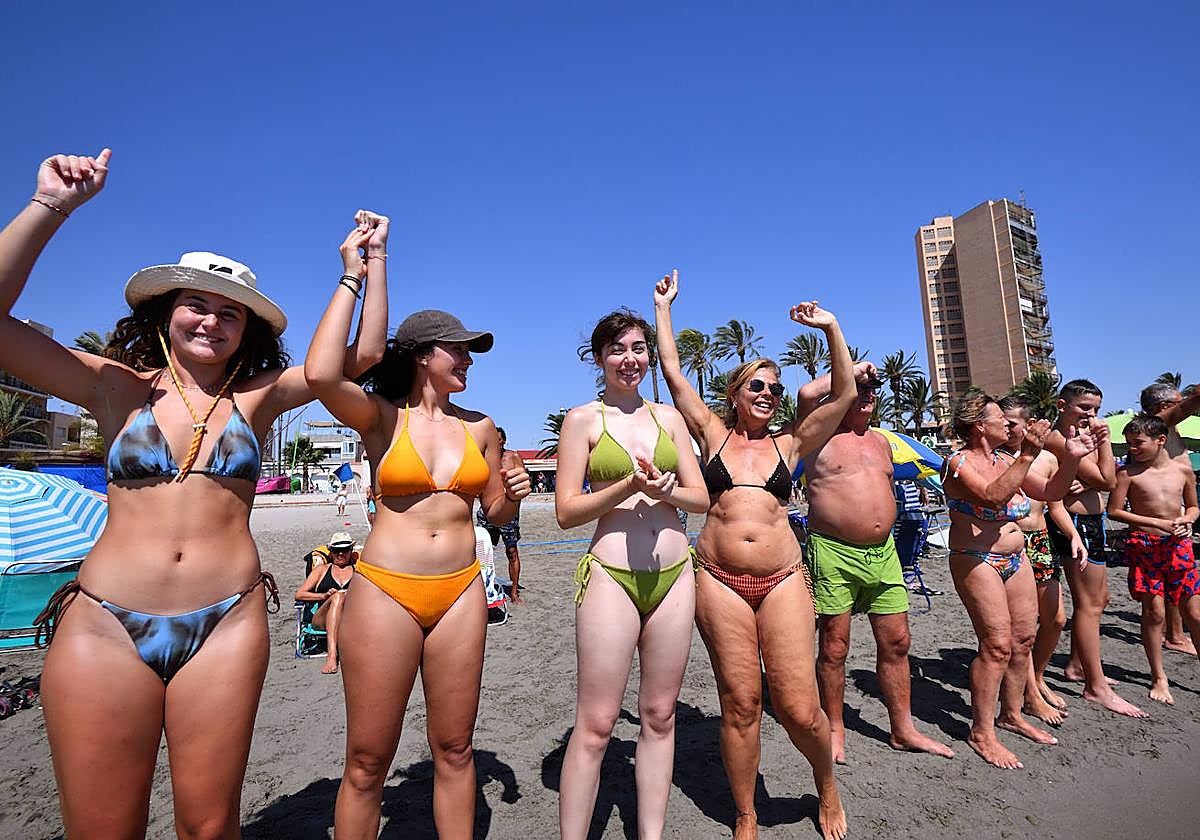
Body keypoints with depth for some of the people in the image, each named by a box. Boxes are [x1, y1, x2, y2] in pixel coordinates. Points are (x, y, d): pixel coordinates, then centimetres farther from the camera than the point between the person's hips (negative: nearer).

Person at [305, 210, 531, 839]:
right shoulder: (380, 416, -2)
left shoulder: (479, 426, 8)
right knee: (367, 762, 9)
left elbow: (496, 513, 17)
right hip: (385, 591, -3)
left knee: (454, 748, 14)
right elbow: (320, 374, -25)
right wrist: (355, 273, -16)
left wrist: (513, 494, -8)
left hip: (460, 591, 3)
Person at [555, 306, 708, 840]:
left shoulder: (667, 416, 11)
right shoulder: (583, 419, 0)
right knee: (595, 725, 1)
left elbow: (700, 497, 10)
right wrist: (629, 486, -17)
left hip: (673, 573, 4)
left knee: (659, 716, 14)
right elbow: (565, 511, -5)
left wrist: (663, 490, -10)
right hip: (611, 574, -4)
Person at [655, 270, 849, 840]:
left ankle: (827, 786, 33)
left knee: (799, 709, -1)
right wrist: (663, 306, 12)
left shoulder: (789, 443, 12)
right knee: (739, 704, 5)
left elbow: (844, 394, 7)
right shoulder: (713, 434, 9)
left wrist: (831, 328, 3)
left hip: (782, 581, 1)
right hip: (720, 582, -1)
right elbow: (672, 371, 6)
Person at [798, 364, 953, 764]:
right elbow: (807, 394, -24)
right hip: (834, 554, -6)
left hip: (884, 553, 7)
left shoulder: (881, 441, 18)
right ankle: (835, 729, 21)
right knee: (833, 648, 4)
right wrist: (852, 371, -10)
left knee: (896, 642, 12)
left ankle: (903, 730, 28)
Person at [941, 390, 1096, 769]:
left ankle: (1012, 715, 29)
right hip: (976, 562, -8)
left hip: (1015, 559, 8)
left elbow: (1051, 491, 13)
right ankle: (981, 733, 3)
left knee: (1023, 639, 12)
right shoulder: (959, 463, -14)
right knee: (997, 644, -9)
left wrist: (1070, 457, -1)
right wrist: (1027, 456, -30)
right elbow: (994, 496, -30)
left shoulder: (1005, 460, 11)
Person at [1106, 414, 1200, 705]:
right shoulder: (1128, 471, -7)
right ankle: (1159, 678, 15)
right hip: (1144, 544, -3)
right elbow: (1114, 510, -7)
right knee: (1154, 611, 2)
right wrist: (1158, 523, -14)